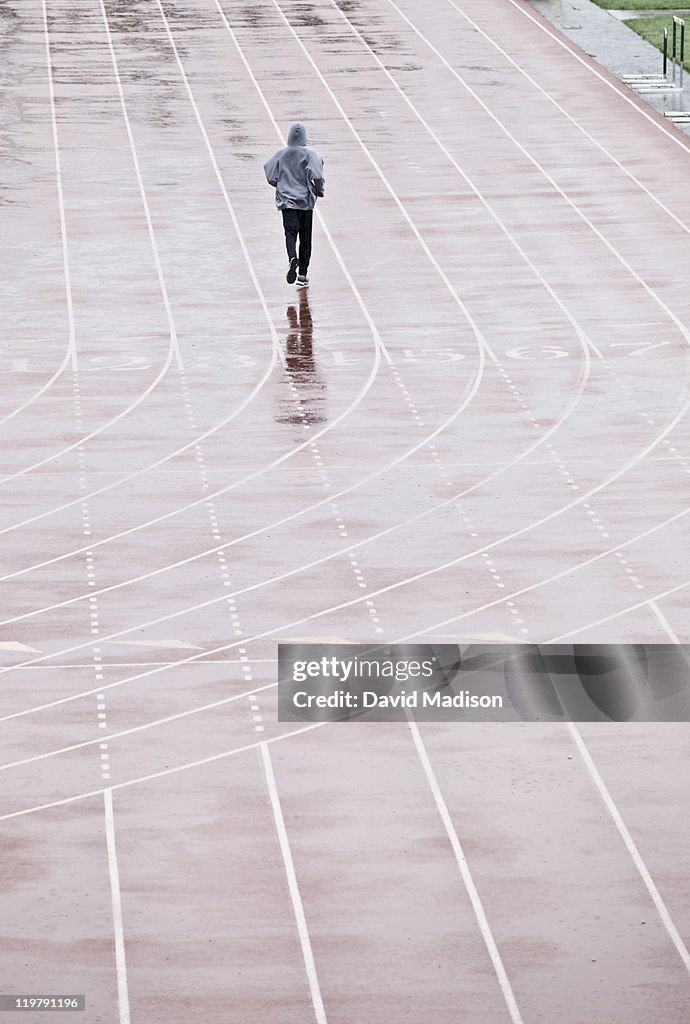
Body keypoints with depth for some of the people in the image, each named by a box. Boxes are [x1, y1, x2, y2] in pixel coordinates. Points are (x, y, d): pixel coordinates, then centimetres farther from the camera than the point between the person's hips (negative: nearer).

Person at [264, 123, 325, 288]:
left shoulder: (281, 154, 0)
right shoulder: (311, 154, -7)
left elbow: (271, 178, 2)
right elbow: (317, 177, -19)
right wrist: (318, 190, 0)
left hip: (286, 199, 0)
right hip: (306, 200, 0)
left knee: (290, 231, -7)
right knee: (305, 236, 10)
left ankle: (292, 258, -38)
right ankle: (302, 274, 14)